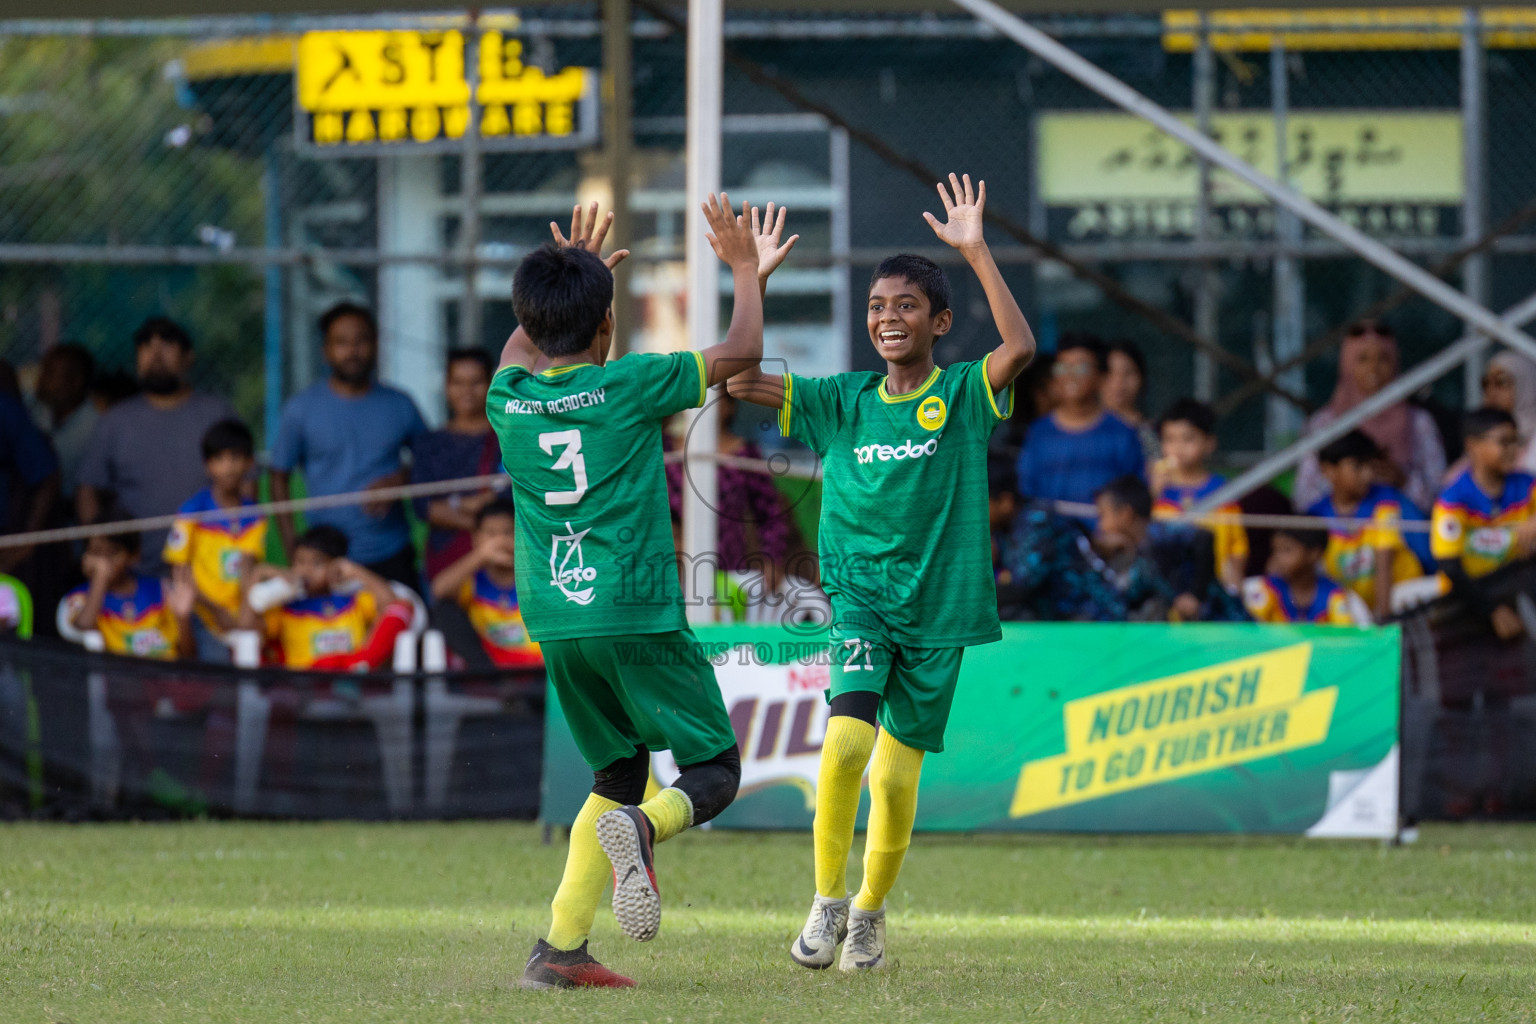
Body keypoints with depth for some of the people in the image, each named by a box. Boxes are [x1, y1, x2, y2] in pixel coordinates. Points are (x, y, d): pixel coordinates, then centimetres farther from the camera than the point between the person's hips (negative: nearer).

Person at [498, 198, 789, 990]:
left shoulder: (508, 400, 6)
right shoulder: (629, 387, -6)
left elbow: (522, 346, 32)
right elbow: (742, 352, 6)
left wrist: (566, 273, 43)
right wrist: (746, 270, 22)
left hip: (555, 624, 5)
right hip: (635, 612, -5)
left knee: (619, 773, 18)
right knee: (713, 770, 3)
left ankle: (560, 946, 5)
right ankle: (642, 828, -32)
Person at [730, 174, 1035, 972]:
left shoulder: (962, 396, -2)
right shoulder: (842, 403, 6)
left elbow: (1019, 347, -22)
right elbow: (742, 378, 0)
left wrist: (975, 251, -23)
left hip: (937, 607, -1)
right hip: (860, 598, 1)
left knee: (896, 777, 4)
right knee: (847, 739, -22)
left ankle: (870, 910, 28)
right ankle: (826, 902, -8)